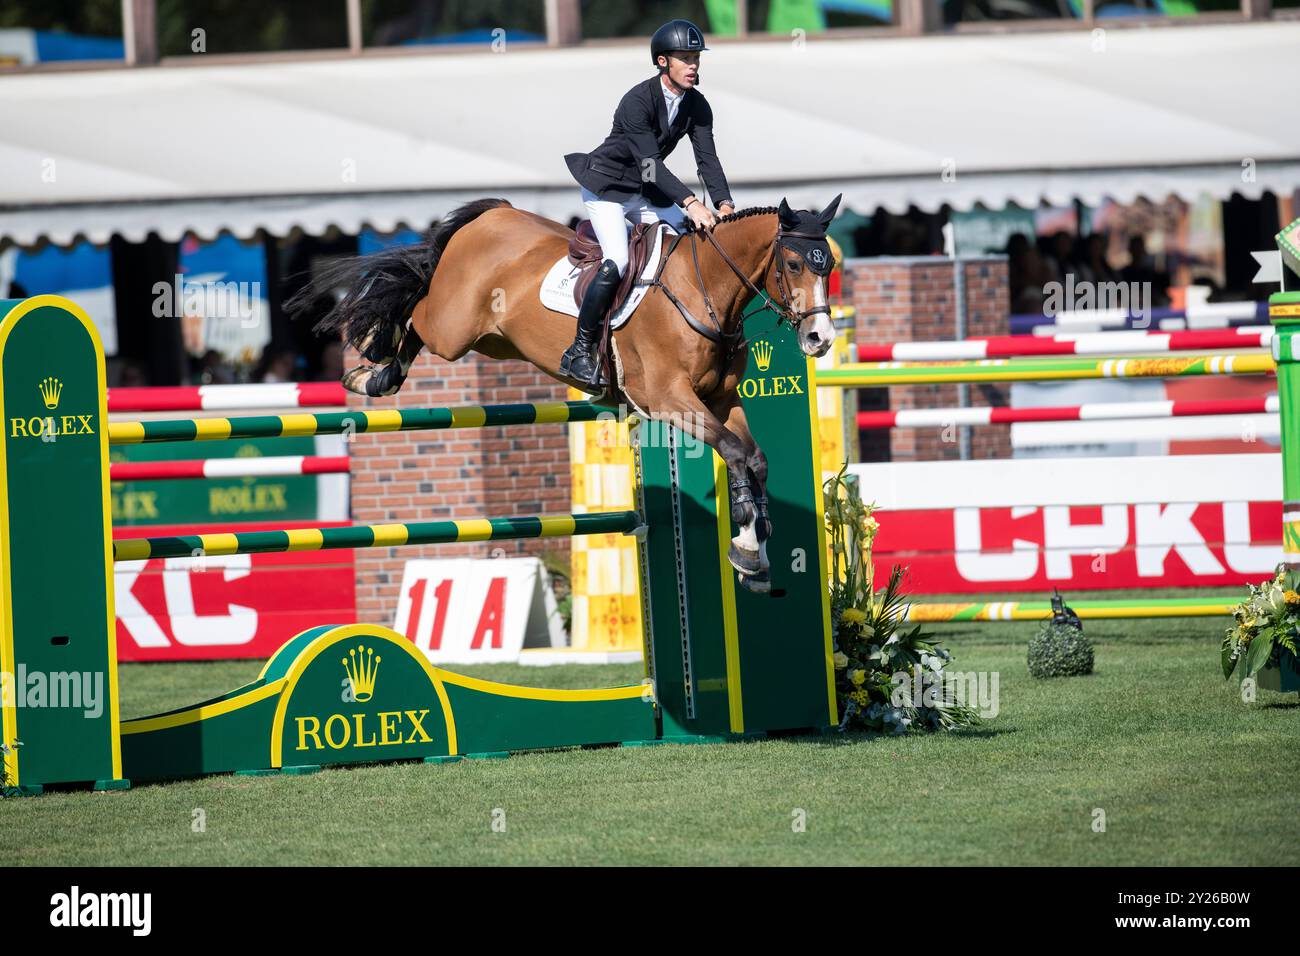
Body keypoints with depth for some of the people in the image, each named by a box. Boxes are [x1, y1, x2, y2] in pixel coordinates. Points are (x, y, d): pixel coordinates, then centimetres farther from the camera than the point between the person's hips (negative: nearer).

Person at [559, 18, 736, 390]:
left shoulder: (697, 107, -4)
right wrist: (690, 203, -43)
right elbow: (649, 163, -33)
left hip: (648, 192, 8)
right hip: (607, 187, -8)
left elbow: (707, 158, -9)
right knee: (616, 262, -25)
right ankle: (580, 351, -16)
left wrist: (724, 204, -27)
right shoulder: (637, 101, -26)